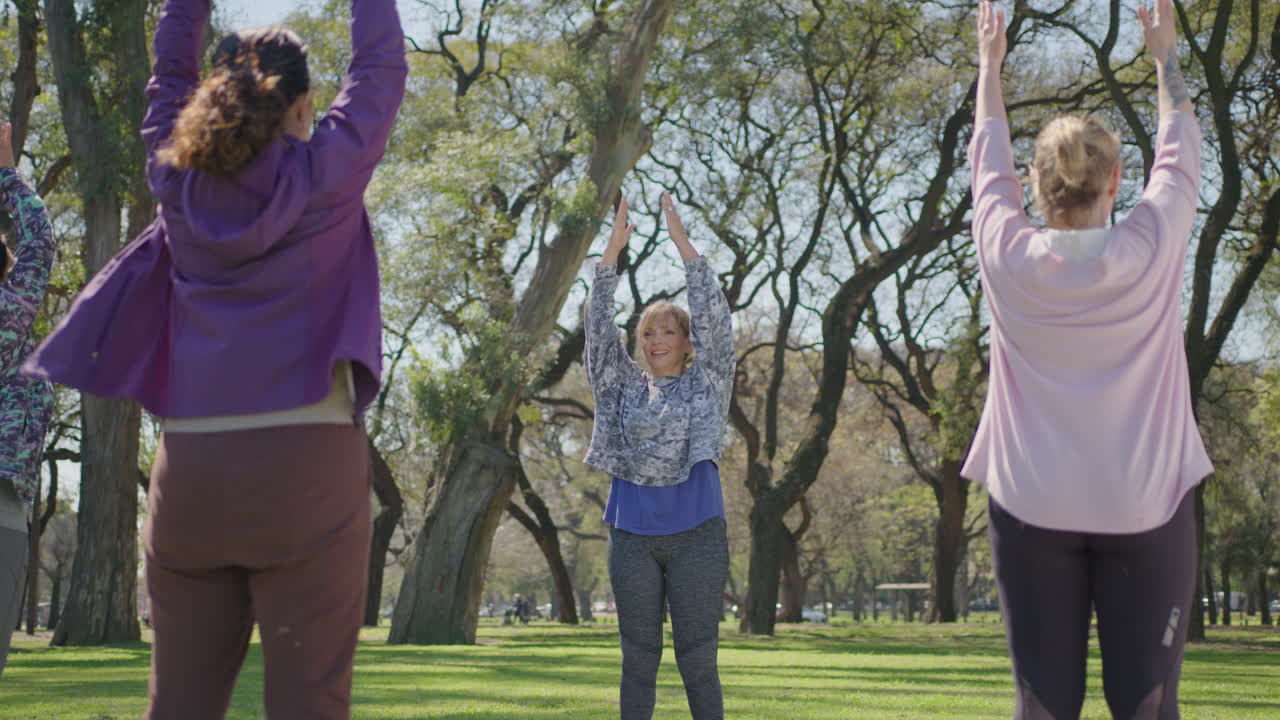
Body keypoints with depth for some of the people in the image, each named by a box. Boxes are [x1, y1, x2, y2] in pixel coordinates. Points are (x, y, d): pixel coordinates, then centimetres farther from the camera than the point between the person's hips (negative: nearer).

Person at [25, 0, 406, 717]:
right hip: (305, 467, -4)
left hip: (191, 471, 4)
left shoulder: (180, 178, 8)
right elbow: (382, 66, 11)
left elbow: (171, 70, 25)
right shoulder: (323, 175, -2)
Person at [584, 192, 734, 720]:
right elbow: (599, 327, 3)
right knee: (638, 657, 6)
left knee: (697, 656, -2)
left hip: (696, 535, -2)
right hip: (633, 534, 2)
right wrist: (614, 249, -5)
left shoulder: (705, 383, 6)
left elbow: (714, 317, -4)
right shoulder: (625, 387, 11)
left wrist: (682, 242, -8)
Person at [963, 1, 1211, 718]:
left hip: (1032, 508, 2)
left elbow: (989, 158, 13)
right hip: (1145, 506, -1)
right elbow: (1180, 151, 10)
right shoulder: (1150, 250, -7)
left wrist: (990, 62, 28)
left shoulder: (1009, 256, -5)